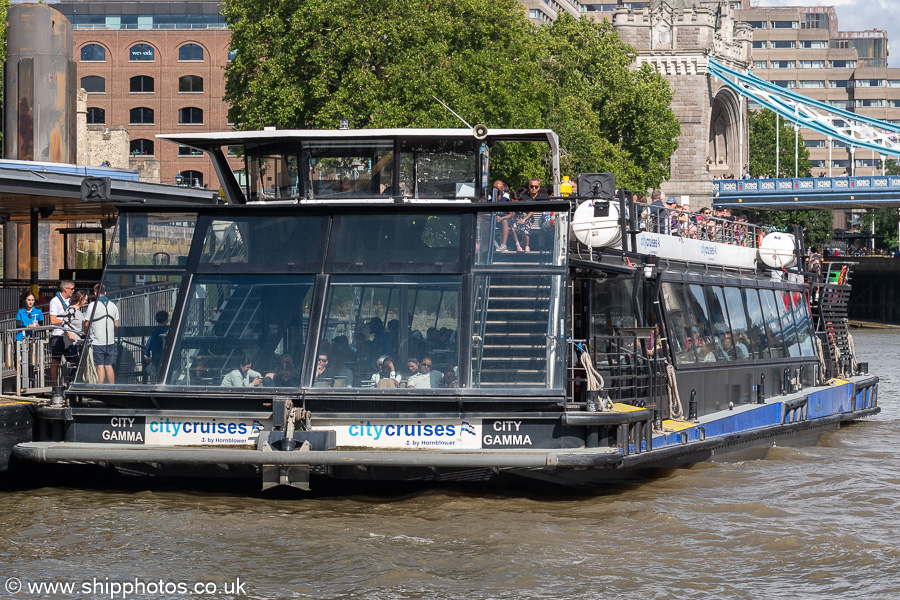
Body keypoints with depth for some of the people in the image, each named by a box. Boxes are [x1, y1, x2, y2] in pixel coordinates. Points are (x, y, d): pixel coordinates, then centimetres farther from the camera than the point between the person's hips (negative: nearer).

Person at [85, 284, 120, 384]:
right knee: (109, 366, 10)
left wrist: (86, 334, 10)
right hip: (110, 341, 5)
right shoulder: (113, 305, 7)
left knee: (100, 366, -3)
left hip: (97, 341, -5)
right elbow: (116, 324, 13)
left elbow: (87, 324, -8)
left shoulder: (93, 305, -9)